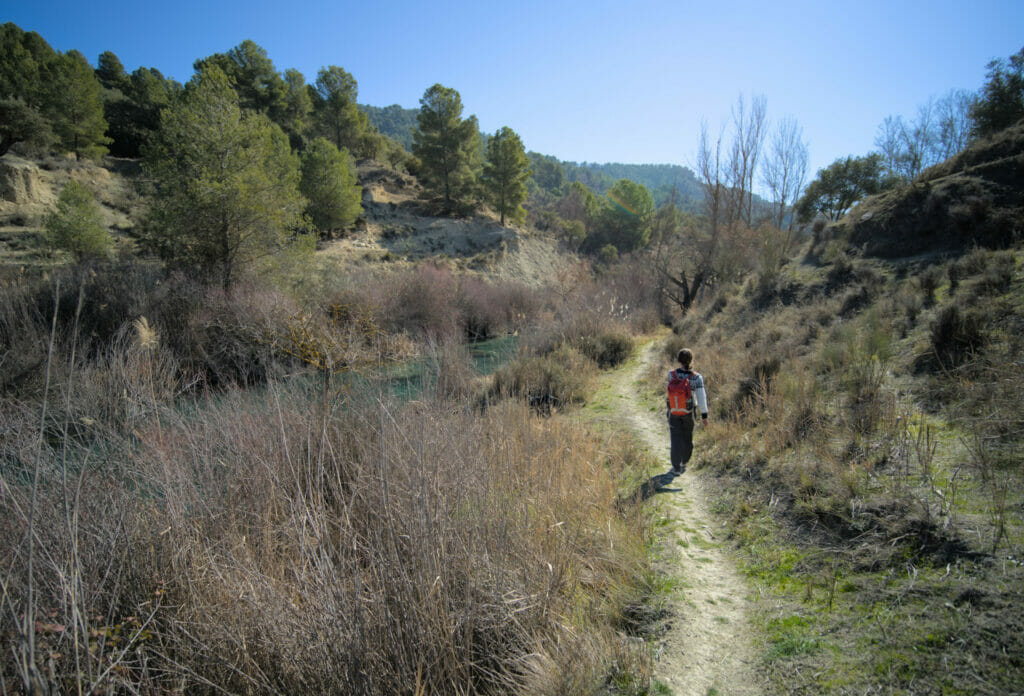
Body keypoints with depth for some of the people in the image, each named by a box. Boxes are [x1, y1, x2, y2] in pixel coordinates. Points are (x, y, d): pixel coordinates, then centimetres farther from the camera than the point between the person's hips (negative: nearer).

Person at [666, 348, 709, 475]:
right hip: (689, 412, 0)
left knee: (676, 439, 8)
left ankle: (676, 467, 5)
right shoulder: (696, 377, -19)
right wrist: (704, 415, -12)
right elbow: (701, 396, -19)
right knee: (687, 438, 20)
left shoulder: (671, 374, -16)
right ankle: (683, 464, 33)